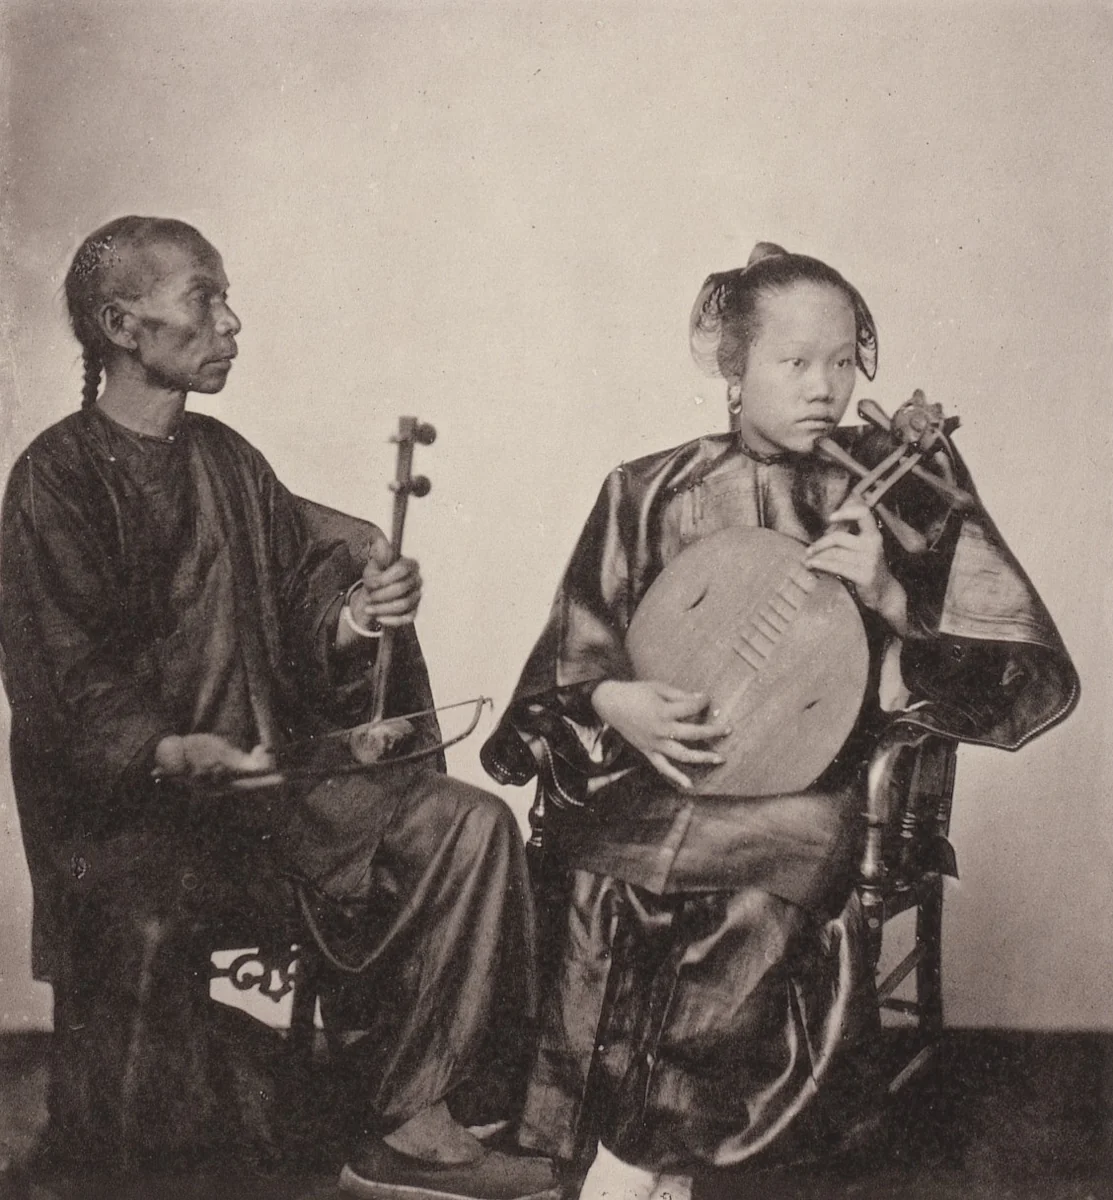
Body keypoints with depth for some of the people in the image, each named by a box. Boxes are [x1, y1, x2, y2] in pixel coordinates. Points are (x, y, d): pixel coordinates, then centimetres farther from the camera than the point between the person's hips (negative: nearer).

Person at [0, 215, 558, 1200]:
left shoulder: (228, 460, 14)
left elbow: (287, 631, 10)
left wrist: (354, 618, -12)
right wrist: (176, 753, -30)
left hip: (267, 768, 6)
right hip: (127, 804, -5)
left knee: (470, 822, -12)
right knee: (140, 927, -34)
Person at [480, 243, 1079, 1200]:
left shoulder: (904, 488, 4)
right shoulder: (650, 495, 7)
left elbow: (1040, 680, 0)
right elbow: (567, 664, 11)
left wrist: (890, 603, -14)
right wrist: (609, 703, -12)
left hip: (799, 791, -1)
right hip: (643, 786, 2)